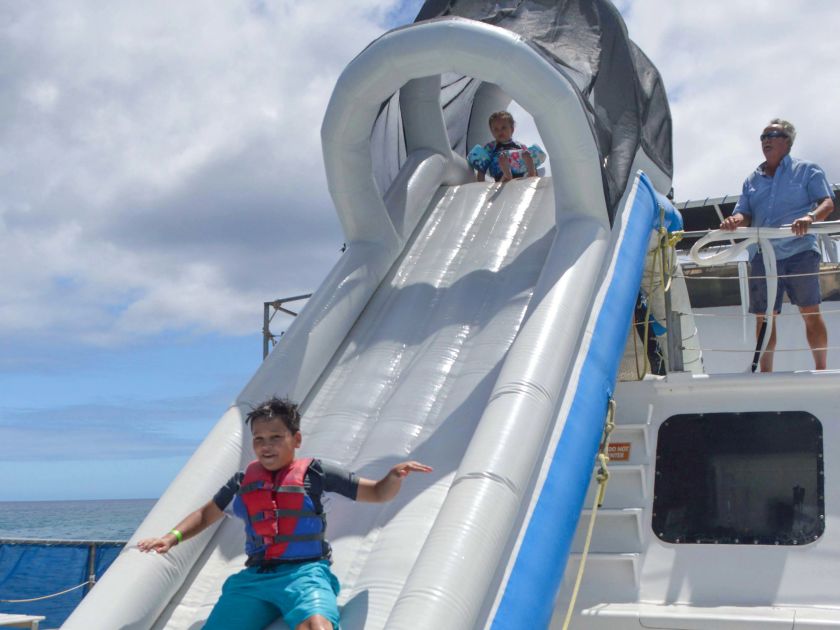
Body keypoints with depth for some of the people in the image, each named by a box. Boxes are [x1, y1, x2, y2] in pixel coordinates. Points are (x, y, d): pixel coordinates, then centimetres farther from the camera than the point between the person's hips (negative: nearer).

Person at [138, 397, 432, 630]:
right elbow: (206, 514, 30)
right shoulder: (243, 481, 16)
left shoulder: (314, 472, 7)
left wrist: (395, 475, -13)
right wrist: (173, 537, 12)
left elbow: (377, 493, 8)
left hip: (304, 571, -4)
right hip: (254, 577, 5)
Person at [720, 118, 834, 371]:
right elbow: (744, 215, 11)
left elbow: (827, 203, -4)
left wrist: (810, 217, -26)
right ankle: (765, 372, 10)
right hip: (763, 256, 4)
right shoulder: (752, 180, 18)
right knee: (764, 317, 3)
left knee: (811, 313, -4)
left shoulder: (807, 170, 6)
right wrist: (734, 221, -14)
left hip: (799, 252, -4)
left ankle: (821, 369, 3)